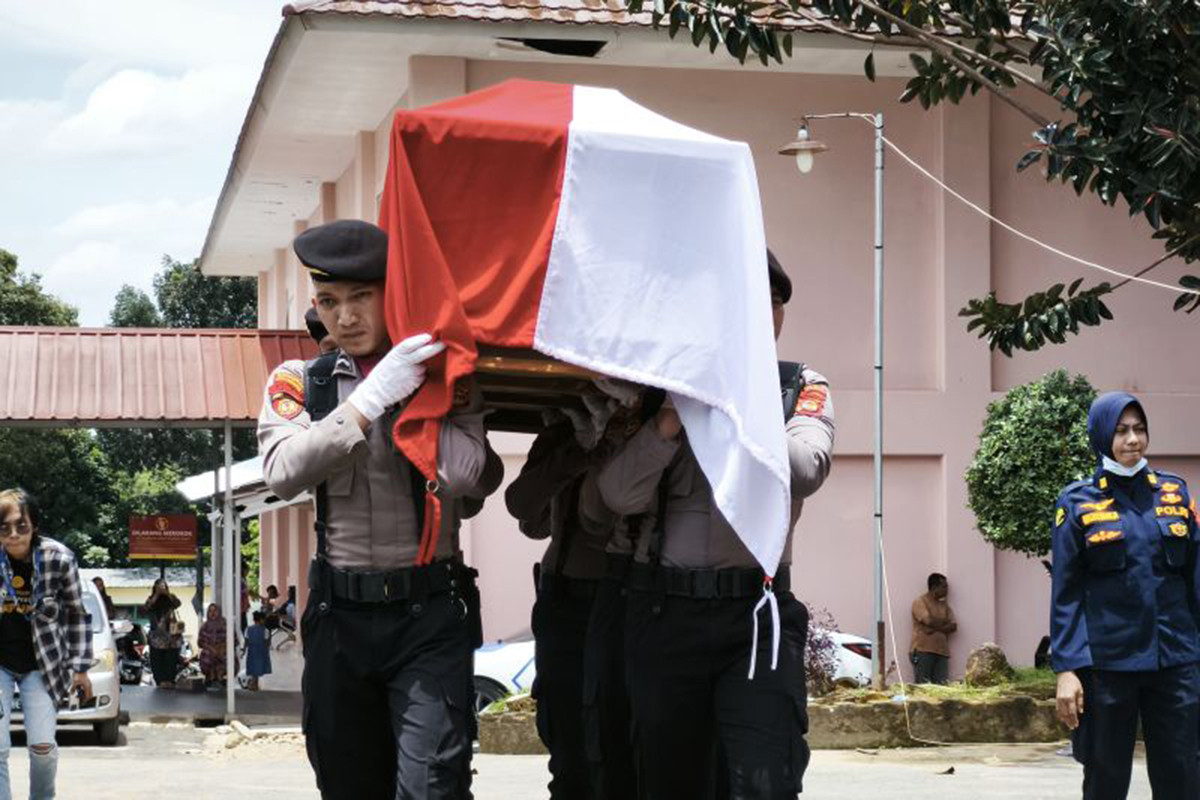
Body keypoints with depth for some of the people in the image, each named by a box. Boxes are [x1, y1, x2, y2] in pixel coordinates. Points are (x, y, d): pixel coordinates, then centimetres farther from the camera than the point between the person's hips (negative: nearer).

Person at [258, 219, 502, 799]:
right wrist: (373, 396, -19)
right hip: (339, 614, 3)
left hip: (429, 615, -3)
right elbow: (284, 473, -14)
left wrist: (416, 390, -9)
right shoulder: (299, 382, 7)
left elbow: (465, 476, -16)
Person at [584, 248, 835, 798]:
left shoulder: (801, 389, 8)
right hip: (663, 610, 1)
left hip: (756, 611, -1)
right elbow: (620, 496, -3)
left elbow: (803, 471, -13)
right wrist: (669, 421, -19)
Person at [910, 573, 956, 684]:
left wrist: (935, 628, -8)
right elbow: (929, 621, -14)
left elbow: (953, 626, 6)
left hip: (941, 652, 5)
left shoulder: (944, 605, 19)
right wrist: (944, 622, 4)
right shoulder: (919, 602, 1)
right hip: (923, 651, -5)